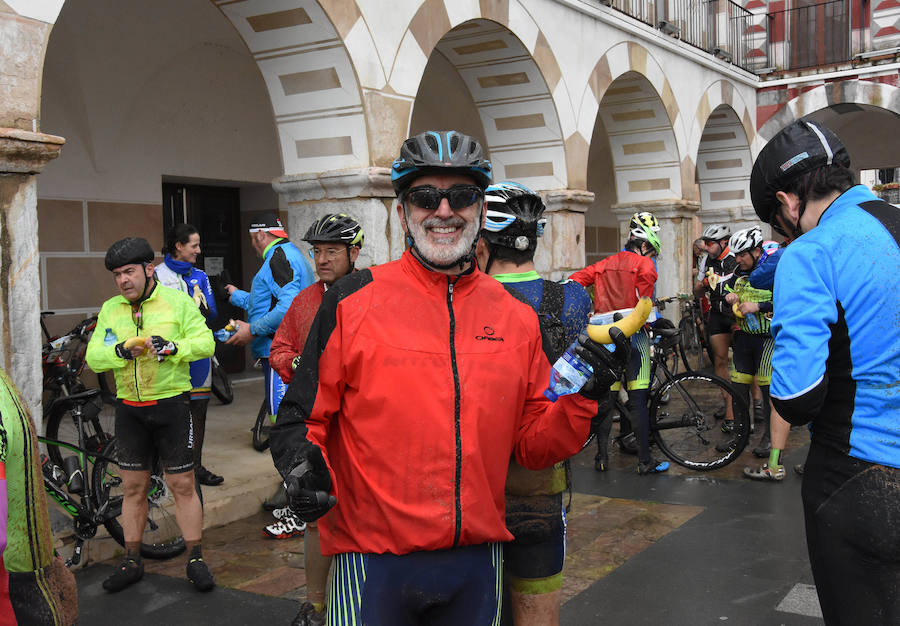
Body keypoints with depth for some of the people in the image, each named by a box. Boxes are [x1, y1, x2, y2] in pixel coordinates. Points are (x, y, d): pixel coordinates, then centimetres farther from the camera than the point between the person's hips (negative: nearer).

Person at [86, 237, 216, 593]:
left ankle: (195, 560, 15)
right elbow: (93, 357, 2)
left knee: (183, 485, 2)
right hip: (129, 408, 4)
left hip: (171, 405, -4)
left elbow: (205, 343, -8)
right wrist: (119, 351, -18)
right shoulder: (110, 309, 8)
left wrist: (172, 347, -25)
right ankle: (132, 562, 25)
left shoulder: (178, 302, -4)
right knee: (133, 487, 12)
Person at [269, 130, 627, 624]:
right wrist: (303, 465, -22)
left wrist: (582, 399, -9)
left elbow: (531, 447, 7)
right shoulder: (352, 302, -5)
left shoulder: (517, 317, 4)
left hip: (477, 564, 4)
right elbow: (301, 417, -2)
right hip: (373, 560, -3)